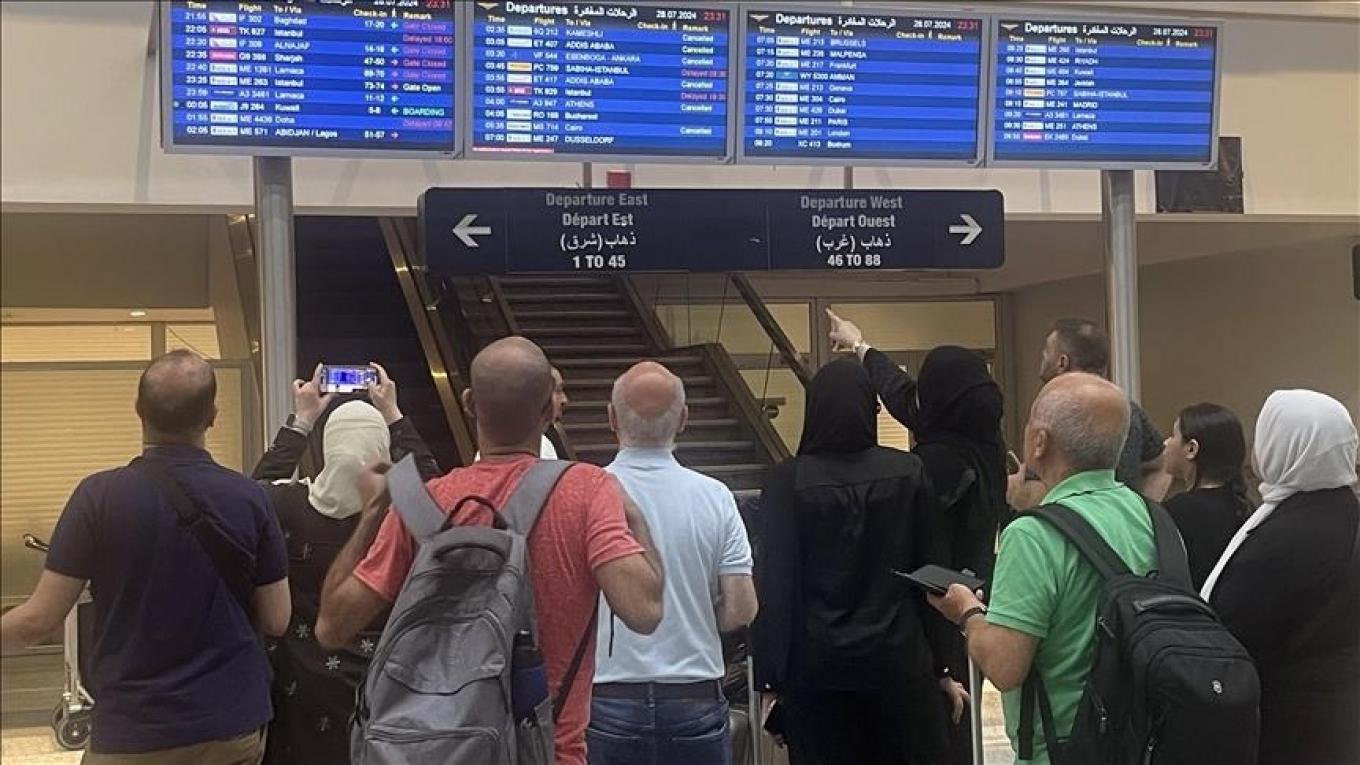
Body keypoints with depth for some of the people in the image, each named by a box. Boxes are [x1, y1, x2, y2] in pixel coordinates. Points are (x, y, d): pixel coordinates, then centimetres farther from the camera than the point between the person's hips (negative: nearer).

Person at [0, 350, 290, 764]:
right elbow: (275, 619, -1)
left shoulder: (100, 495, -12)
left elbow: (41, 618, -9)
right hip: (232, 722, 2)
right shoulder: (248, 497, -7)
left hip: (132, 730, -2)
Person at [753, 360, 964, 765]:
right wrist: (943, 667, 7)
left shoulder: (788, 481, -8)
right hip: (896, 655, 1)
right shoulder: (908, 472, -3)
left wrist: (771, 673, -3)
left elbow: (773, 582, -8)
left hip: (815, 663, -1)